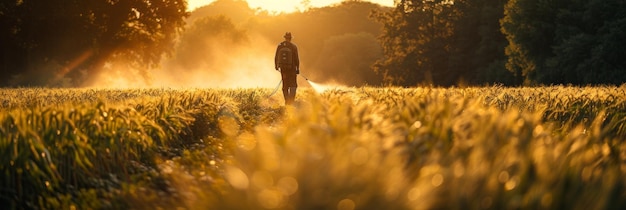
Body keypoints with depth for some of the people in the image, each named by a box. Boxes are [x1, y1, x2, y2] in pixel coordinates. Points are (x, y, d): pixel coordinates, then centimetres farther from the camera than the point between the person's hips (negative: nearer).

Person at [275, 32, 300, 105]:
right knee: (293, 85, 6)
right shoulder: (294, 46, -10)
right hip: (292, 68, -3)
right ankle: (291, 99, -10)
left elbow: (276, 57, 6)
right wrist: (298, 68, 0)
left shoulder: (279, 46, -2)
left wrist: (276, 66, 20)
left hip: (283, 68, 3)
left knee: (285, 85, 13)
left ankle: (287, 101, 14)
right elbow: (296, 58, -9)